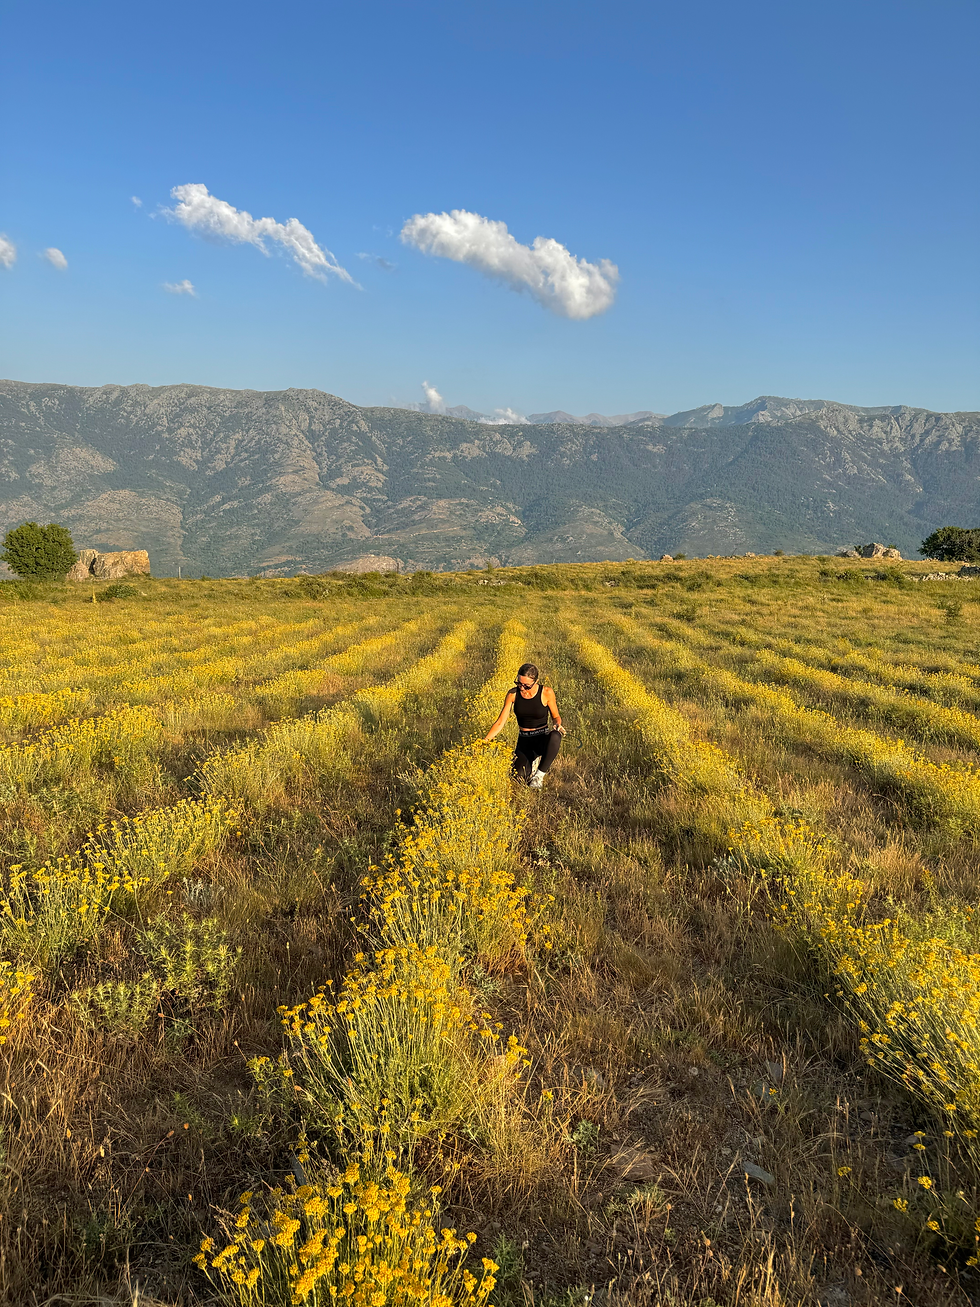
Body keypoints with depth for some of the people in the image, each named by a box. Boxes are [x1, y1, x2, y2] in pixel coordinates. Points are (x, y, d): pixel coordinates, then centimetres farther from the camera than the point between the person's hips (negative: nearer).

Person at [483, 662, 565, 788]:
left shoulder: (546, 692, -12)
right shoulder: (513, 694, -7)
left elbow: (556, 716, 3)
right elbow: (500, 722, -4)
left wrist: (558, 725, -21)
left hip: (543, 739, -1)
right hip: (524, 741, 1)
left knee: (555, 736, -40)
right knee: (521, 776, -27)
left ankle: (540, 774, -15)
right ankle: (532, 762, 12)